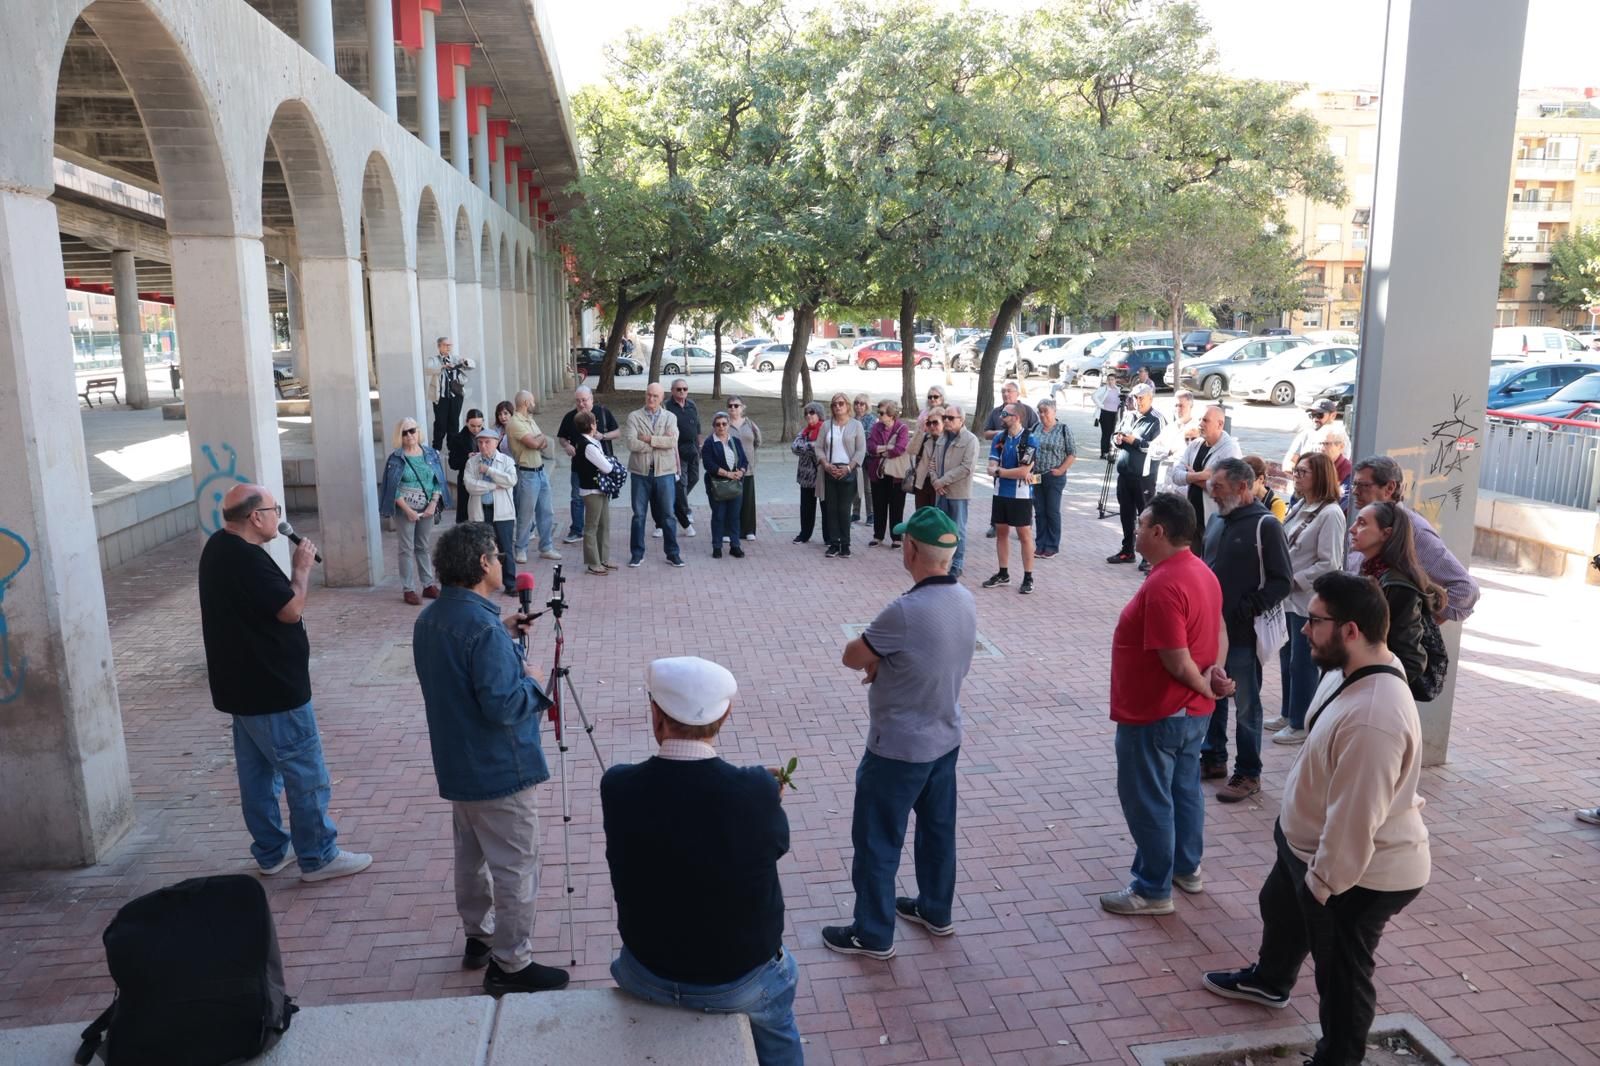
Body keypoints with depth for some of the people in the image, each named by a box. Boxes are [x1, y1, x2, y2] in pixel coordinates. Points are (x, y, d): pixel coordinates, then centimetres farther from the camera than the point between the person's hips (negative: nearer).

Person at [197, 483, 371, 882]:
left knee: (258, 772, 18)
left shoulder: (219, 546, 7)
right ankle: (318, 857, 11)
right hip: (273, 689, -10)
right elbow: (291, 609, -20)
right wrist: (302, 567, -9)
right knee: (307, 775, 1)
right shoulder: (246, 559, -26)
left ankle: (271, 852, 29)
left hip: (242, 686, 10)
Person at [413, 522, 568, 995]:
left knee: (471, 855, 23)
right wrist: (529, 680, -11)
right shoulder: (482, 626, -27)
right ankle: (511, 965, 12)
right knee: (515, 868, 3)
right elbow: (502, 705, -29)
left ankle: (479, 937, 38)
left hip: (457, 766, 9)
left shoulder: (429, 619, 2)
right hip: (500, 770, -9)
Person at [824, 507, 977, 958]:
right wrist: (885, 661, -3)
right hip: (946, 738, 8)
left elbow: (852, 657, -16)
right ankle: (936, 911, 40)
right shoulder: (965, 601, -4)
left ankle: (873, 934, 22)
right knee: (938, 828, 23)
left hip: (899, 748, -8)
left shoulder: (906, 611, -30)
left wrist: (874, 657, 4)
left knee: (876, 841, 9)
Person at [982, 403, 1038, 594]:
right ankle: (1003, 574, 23)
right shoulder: (999, 439, 5)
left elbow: (1024, 471, -17)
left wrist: (1000, 471, -7)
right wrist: (1016, 473, -15)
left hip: (1021, 495, -5)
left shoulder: (1029, 439, -11)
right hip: (1000, 493, 6)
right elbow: (991, 468, -1)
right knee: (1001, 532, 11)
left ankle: (1028, 578, 8)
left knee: (1024, 535, 1)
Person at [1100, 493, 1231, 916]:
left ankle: (1153, 889, 17)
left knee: (1147, 800, 5)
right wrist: (1216, 670, -3)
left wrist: (1205, 688, -9)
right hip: (1191, 710, 10)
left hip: (1155, 713, -10)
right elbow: (1219, 631, 12)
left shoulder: (1164, 584, -28)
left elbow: (1177, 662, -26)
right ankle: (1187, 868, 38)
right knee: (1184, 789, 22)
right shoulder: (1201, 571, 4)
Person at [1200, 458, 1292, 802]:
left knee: (1246, 705, 5)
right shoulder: (1218, 521, 10)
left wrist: (1246, 610, -18)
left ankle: (1248, 774, 17)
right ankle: (1213, 758, 33)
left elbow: (1281, 582, -13)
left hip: (1243, 635, -7)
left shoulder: (1266, 526, -12)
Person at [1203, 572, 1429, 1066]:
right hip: (1310, 842, 11)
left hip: (1358, 871, -10)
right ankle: (1269, 980, 61)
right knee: (1280, 907, 33)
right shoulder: (1350, 670, -6)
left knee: (1341, 972, 12)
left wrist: (1324, 885, -20)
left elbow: (1356, 818, -32)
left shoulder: (1373, 718, -39)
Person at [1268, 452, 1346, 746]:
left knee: (1303, 664, 4)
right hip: (1289, 598, 8)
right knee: (1287, 660, 17)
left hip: (1309, 602, -8)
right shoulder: (1300, 506, 8)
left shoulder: (1330, 514, -16)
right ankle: (1288, 715, 31)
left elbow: (1330, 564, -19)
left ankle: (1301, 724, 16)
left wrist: (1294, 581, -15)